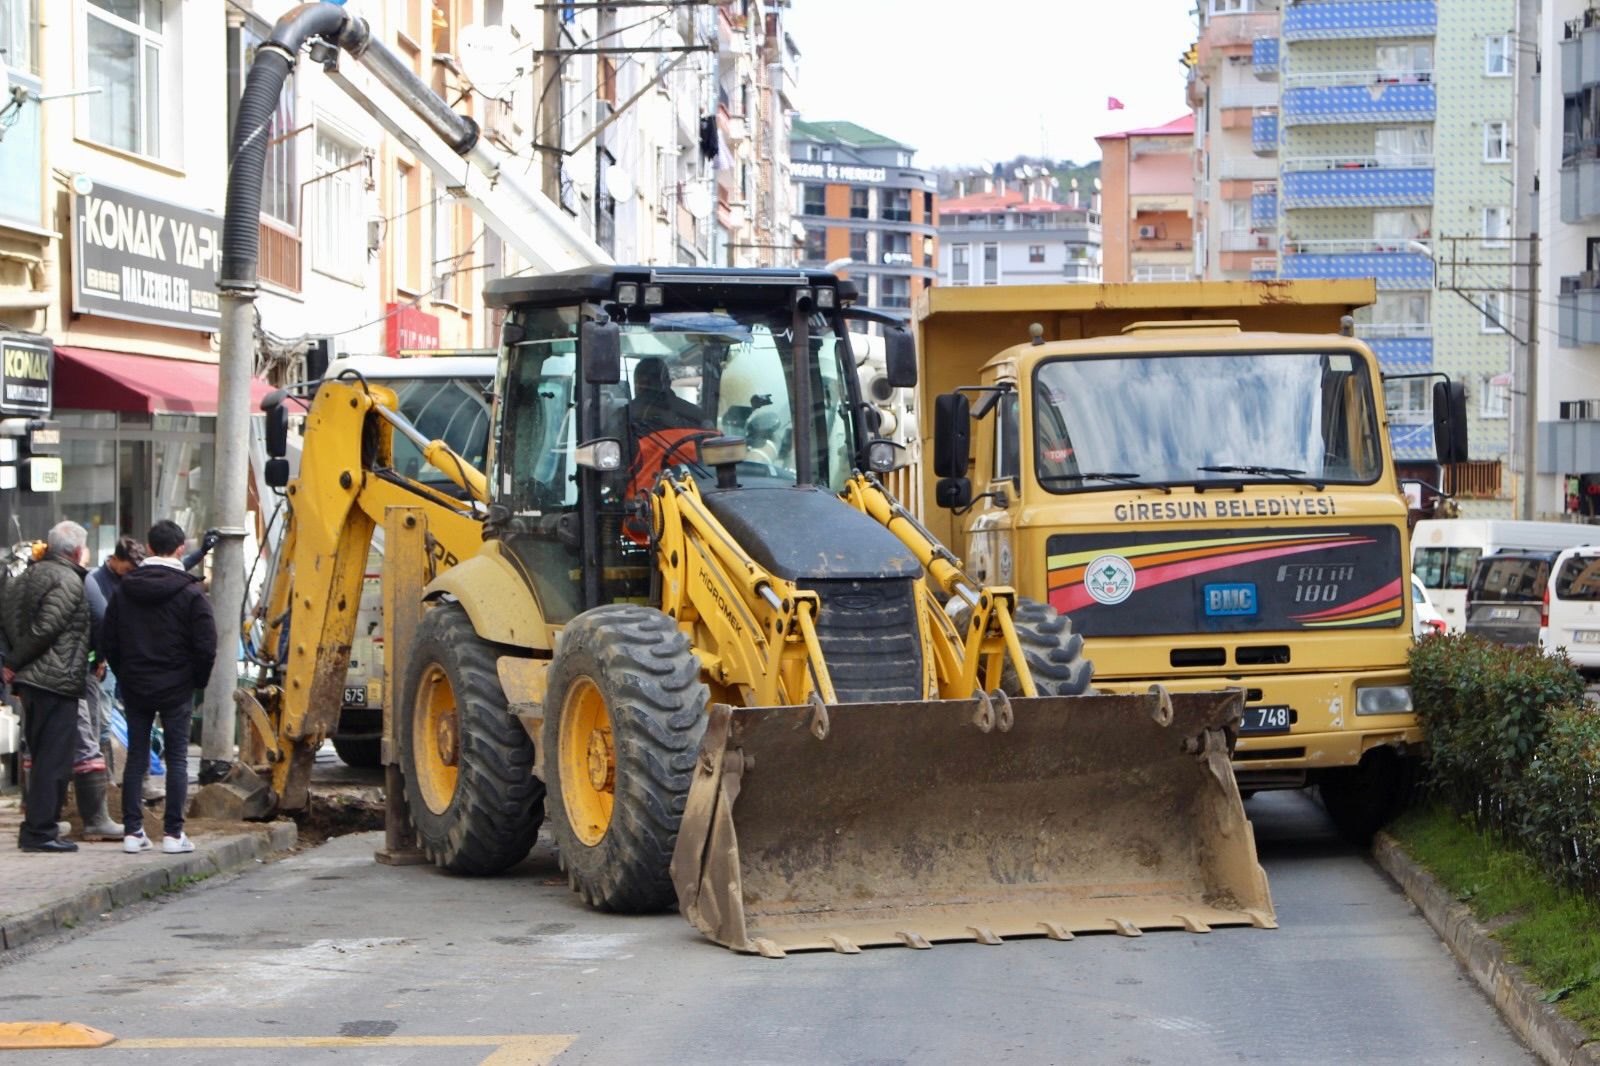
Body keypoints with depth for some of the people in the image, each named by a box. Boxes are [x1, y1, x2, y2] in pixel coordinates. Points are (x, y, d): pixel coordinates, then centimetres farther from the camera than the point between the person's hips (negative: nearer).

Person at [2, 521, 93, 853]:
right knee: (54, 759, -5)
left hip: (29, 680, 9)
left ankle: (37, 828, 18)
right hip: (58, 680, -9)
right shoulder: (69, 581, -12)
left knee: (42, 756, 15)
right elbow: (45, 627, -19)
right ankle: (41, 831, -5)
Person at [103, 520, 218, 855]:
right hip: (176, 689, -3)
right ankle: (173, 833, 0)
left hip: (135, 688, 3)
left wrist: (125, 676, 15)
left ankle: (132, 831, 7)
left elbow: (108, 639, 6)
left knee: (136, 757, 9)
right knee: (177, 758, 2)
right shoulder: (190, 593, -9)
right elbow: (206, 645, -10)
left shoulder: (124, 590, 3)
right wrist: (198, 681, 5)